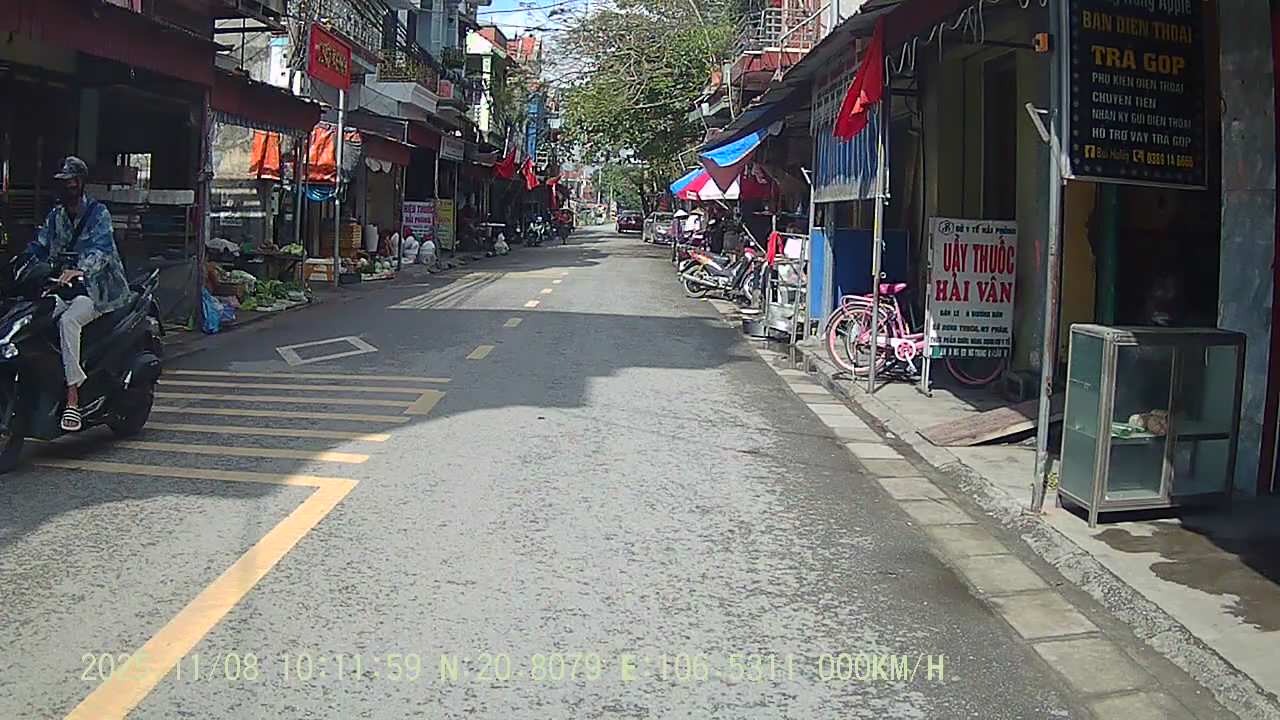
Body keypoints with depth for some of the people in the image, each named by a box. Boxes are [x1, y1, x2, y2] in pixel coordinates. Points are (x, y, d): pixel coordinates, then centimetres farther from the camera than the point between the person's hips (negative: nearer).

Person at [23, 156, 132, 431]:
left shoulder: (98, 212, -7)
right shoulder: (56, 215, 15)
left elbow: (101, 247, -25)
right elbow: (39, 247, 10)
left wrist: (80, 270, -45)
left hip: (98, 289, -7)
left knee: (68, 320, -33)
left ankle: (72, 399, -34)